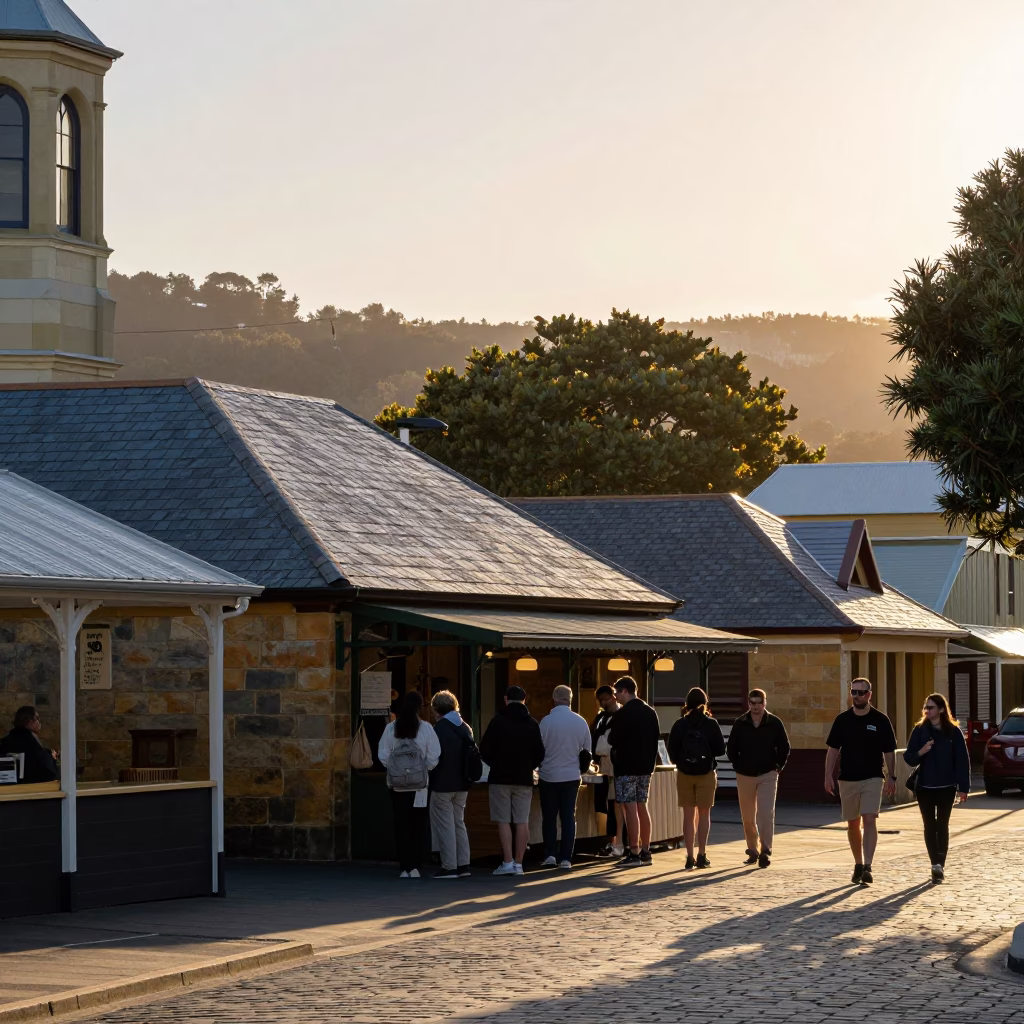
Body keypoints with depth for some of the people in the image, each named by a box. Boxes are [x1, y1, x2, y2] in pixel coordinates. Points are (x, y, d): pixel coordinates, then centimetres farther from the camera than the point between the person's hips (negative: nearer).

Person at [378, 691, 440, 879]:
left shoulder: (391, 728, -3)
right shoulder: (425, 728, -8)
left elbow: (383, 756, -3)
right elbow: (434, 757, -7)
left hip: (397, 785, 1)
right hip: (420, 784, -1)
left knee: (401, 826, 7)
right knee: (418, 826, 7)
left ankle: (405, 867, 3)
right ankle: (414, 866, 3)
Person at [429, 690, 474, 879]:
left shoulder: (438, 730, -15)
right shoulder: (465, 728, 6)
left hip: (442, 785, -7)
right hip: (462, 784, 7)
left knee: (444, 825, -1)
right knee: (459, 823, 15)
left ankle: (449, 866, -3)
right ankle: (463, 865, 13)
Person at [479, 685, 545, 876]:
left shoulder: (497, 721, -5)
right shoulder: (531, 724, 4)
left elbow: (484, 750, -5)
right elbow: (539, 754, 5)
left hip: (500, 778, -3)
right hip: (524, 779, 3)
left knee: (503, 821, 0)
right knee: (522, 822, 4)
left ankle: (507, 862, -7)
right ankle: (518, 863, 2)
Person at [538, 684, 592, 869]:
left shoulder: (547, 721, -14)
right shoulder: (580, 722, -2)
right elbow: (587, 751, 7)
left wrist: (540, 765, 12)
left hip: (549, 776, -2)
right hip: (571, 776, 2)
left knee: (549, 817, 10)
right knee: (568, 817, 7)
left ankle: (550, 854, 2)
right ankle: (565, 858, 2)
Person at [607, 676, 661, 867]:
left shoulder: (621, 715, -14)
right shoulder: (650, 713, 10)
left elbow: (613, 741, -11)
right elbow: (656, 738, 13)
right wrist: (651, 762, 18)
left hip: (626, 768, -8)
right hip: (646, 767, 8)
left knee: (630, 809, -7)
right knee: (642, 807, 13)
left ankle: (634, 854, -9)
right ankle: (645, 852, 15)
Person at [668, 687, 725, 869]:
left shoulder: (680, 725, -3)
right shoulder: (711, 724, -6)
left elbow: (672, 751, -3)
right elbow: (720, 750, -5)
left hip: (684, 774, 1)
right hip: (706, 773, -1)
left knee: (688, 815, 6)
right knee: (704, 814, 7)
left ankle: (690, 857, 3)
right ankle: (702, 856, 1)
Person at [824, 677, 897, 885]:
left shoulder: (880, 720, -2)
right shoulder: (842, 720, 3)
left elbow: (889, 751, 2)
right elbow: (833, 749, 6)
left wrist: (891, 777, -4)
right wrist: (828, 775, -2)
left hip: (872, 778, -3)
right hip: (847, 779, 3)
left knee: (869, 820, -15)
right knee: (852, 824, 10)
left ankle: (867, 867, -20)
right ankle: (858, 865, 24)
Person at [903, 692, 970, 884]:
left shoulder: (953, 731, -2)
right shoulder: (920, 730, 2)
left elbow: (962, 760, -2)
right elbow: (909, 758, 1)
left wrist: (963, 787, -7)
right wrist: (921, 752, -21)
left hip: (946, 787, -1)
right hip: (925, 786, 1)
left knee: (942, 826, 0)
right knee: (930, 826, 0)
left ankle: (940, 865, 0)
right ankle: (937, 865, 2)